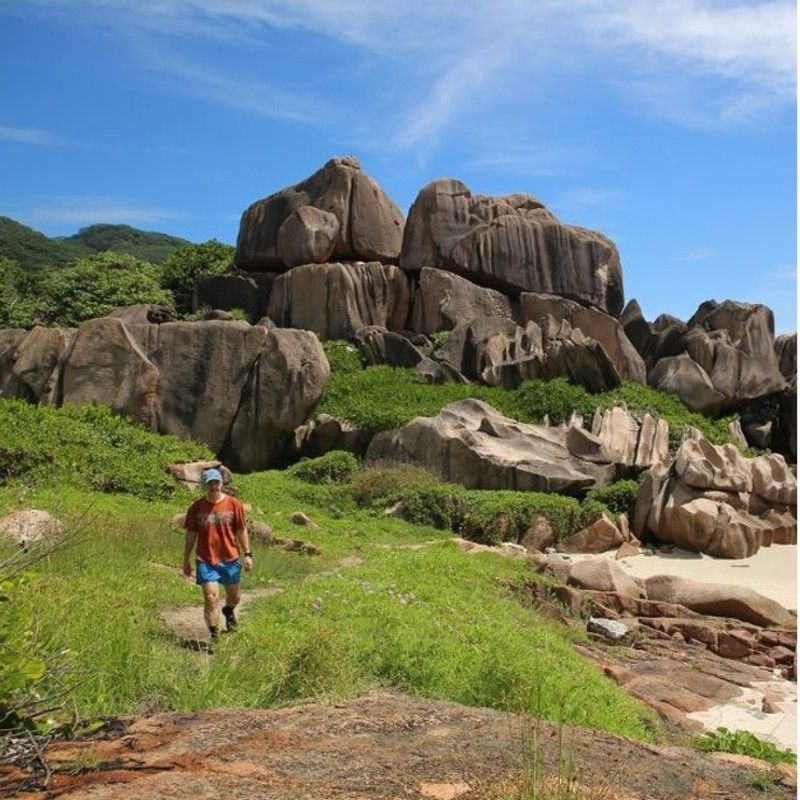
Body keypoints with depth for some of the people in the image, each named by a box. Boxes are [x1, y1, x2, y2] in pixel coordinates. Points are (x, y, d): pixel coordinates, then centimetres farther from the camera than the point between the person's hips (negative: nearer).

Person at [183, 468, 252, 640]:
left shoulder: (234, 504, -4)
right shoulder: (196, 507, -3)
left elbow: (241, 530, 2)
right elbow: (190, 535, 4)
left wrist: (247, 554, 0)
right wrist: (186, 561, 6)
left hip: (231, 559, 1)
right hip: (206, 561, -1)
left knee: (234, 597, 18)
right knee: (211, 597, -9)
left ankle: (228, 610, 52)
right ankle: (214, 634, 7)